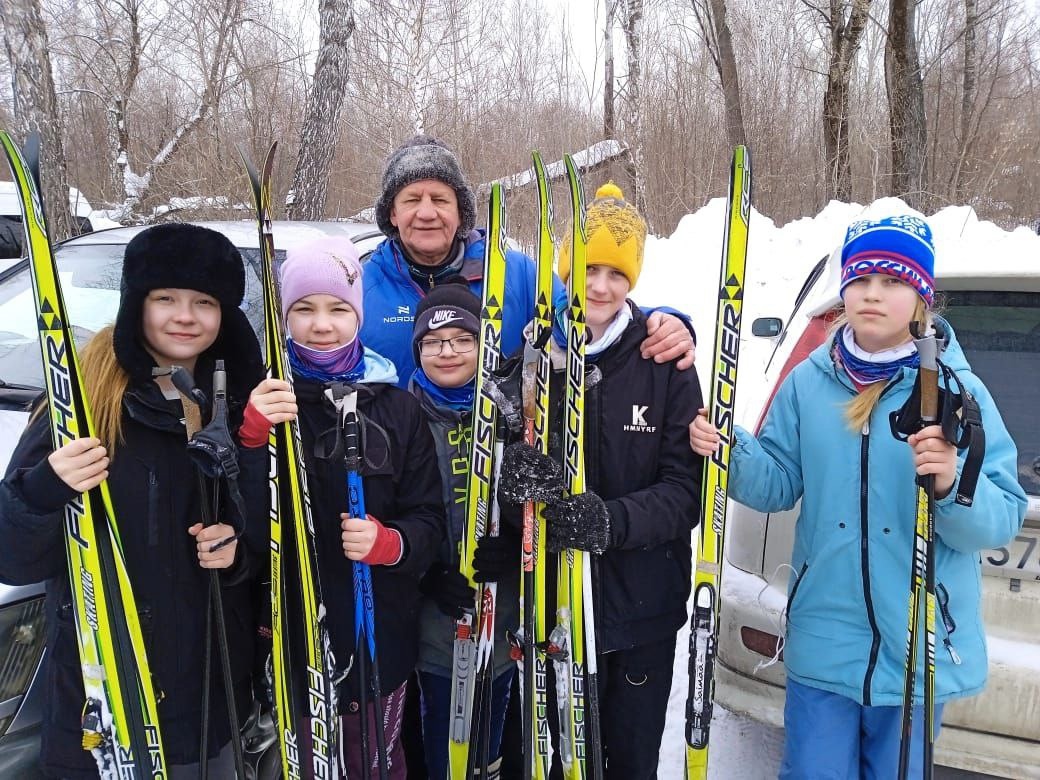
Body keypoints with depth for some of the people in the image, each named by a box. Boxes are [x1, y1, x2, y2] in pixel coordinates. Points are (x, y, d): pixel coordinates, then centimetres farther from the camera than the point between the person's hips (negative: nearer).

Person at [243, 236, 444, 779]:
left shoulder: (397, 408, 0)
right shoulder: (261, 397, -2)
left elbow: (428, 519, 1)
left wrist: (388, 542, -19)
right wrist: (251, 433, -26)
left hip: (380, 634, 1)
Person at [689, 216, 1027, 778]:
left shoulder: (958, 390, -8)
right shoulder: (809, 381, 1)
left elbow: (1003, 520, -11)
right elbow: (780, 484, 3)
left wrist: (952, 484, -31)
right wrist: (730, 454, -15)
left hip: (919, 653, -1)